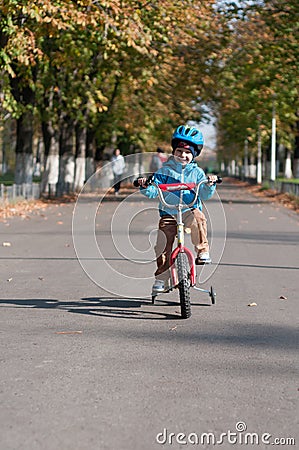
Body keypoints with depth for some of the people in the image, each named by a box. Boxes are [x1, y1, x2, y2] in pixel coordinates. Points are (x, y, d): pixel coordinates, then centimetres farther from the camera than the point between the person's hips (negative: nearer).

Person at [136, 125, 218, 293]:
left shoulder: (196, 172, 7)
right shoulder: (165, 171, 7)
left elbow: (205, 195, -2)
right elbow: (153, 191, 2)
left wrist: (210, 184, -21)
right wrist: (145, 186, -19)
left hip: (190, 210, 0)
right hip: (168, 214, 1)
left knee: (198, 218, -35)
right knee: (163, 245, -10)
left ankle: (203, 252, -24)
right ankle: (161, 277, 5)